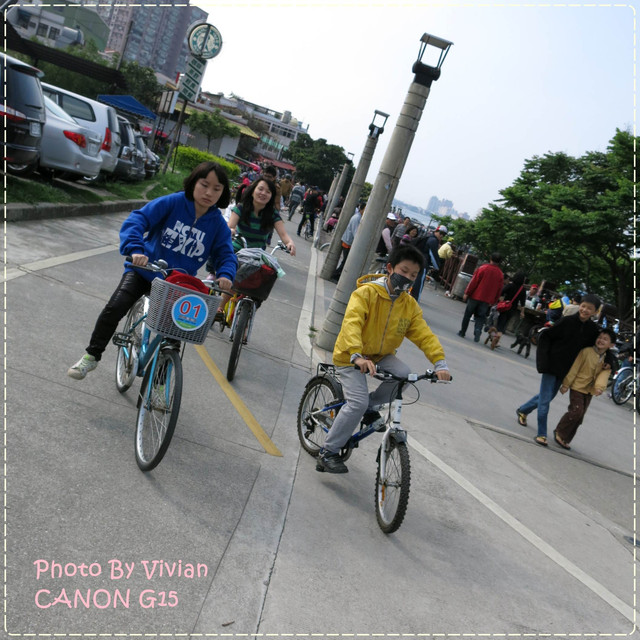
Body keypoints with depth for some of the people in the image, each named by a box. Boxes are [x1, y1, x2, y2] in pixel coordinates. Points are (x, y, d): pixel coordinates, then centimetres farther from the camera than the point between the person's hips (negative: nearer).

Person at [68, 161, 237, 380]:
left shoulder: (218, 224, -6)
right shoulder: (171, 203, -14)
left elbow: (225, 254, -5)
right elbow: (137, 220, -21)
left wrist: (225, 275, -28)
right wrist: (135, 250, -40)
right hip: (144, 269, -2)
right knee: (114, 308, -19)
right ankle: (92, 356, 3)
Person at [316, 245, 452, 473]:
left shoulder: (410, 305, -2)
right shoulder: (366, 292, -19)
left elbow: (424, 334, -10)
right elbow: (351, 323, -33)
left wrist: (440, 362, -27)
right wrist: (357, 356, -49)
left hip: (381, 356, 5)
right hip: (351, 356, -5)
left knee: (404, 373, -25)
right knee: (358, 404, -21)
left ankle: (372, 406, 3)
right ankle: (328, 453, -3)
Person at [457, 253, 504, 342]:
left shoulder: (483, 268, -8)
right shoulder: (501, 274, 3)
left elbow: (473, 282, -9)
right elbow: (499, 290, 6)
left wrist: (467, 293, -5)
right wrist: (493, 302, 13)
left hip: (475, 296, -2)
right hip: (487, 300, 2)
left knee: (467, 314, 10)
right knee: (480, 317, 9)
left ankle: (462, 332, 16)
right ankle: (478, 331, -13)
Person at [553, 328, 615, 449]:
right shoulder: (586, 351, -13)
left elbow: (604, 374, -13)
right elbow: (574, 368, -10)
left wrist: (599, 387, -32)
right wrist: (566, 385, -9)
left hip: (589, 391, 5)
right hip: (577, 387, -5)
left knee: (579, 416, 8)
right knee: (576, 411, -15)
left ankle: (565, 439, 19)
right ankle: (560, 433, 5)